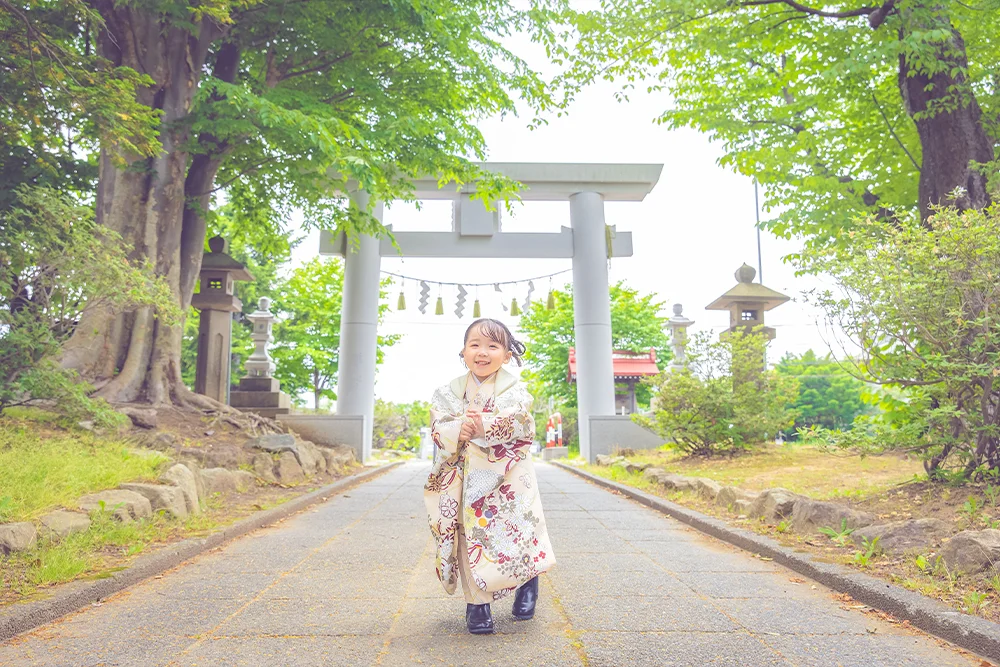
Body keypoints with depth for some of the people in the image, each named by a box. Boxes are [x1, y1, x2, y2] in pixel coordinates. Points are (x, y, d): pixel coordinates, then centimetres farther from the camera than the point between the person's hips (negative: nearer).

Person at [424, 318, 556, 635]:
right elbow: (438, 428, -5)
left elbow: (519, 424, -18)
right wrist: (459, 431, -25)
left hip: (508, 478, -1)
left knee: (516, 531, 1)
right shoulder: (450, 391, 5)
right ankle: (476, 602, 17)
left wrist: (483, 427, -28)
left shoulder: (514, 389, -2)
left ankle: (528, 580, 32)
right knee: (471, 534, 0)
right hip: (467, 477, 2)